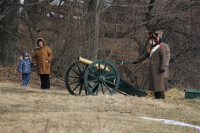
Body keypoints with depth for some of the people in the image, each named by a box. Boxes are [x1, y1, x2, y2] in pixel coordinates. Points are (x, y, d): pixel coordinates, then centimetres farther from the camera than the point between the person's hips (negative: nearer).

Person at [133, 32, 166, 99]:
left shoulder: (160, 48, -10)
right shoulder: (150, 48, 14)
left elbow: (163, 58, -14)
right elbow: (144, 55, 22)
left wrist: (162, 67, -20)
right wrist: (137, 61, 23)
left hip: (158, 68, -8)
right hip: (152, 68, 8)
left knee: (159, 81, -8)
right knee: (153, 81, 7)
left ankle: (162, 95, -7)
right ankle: (156, 95, 11)